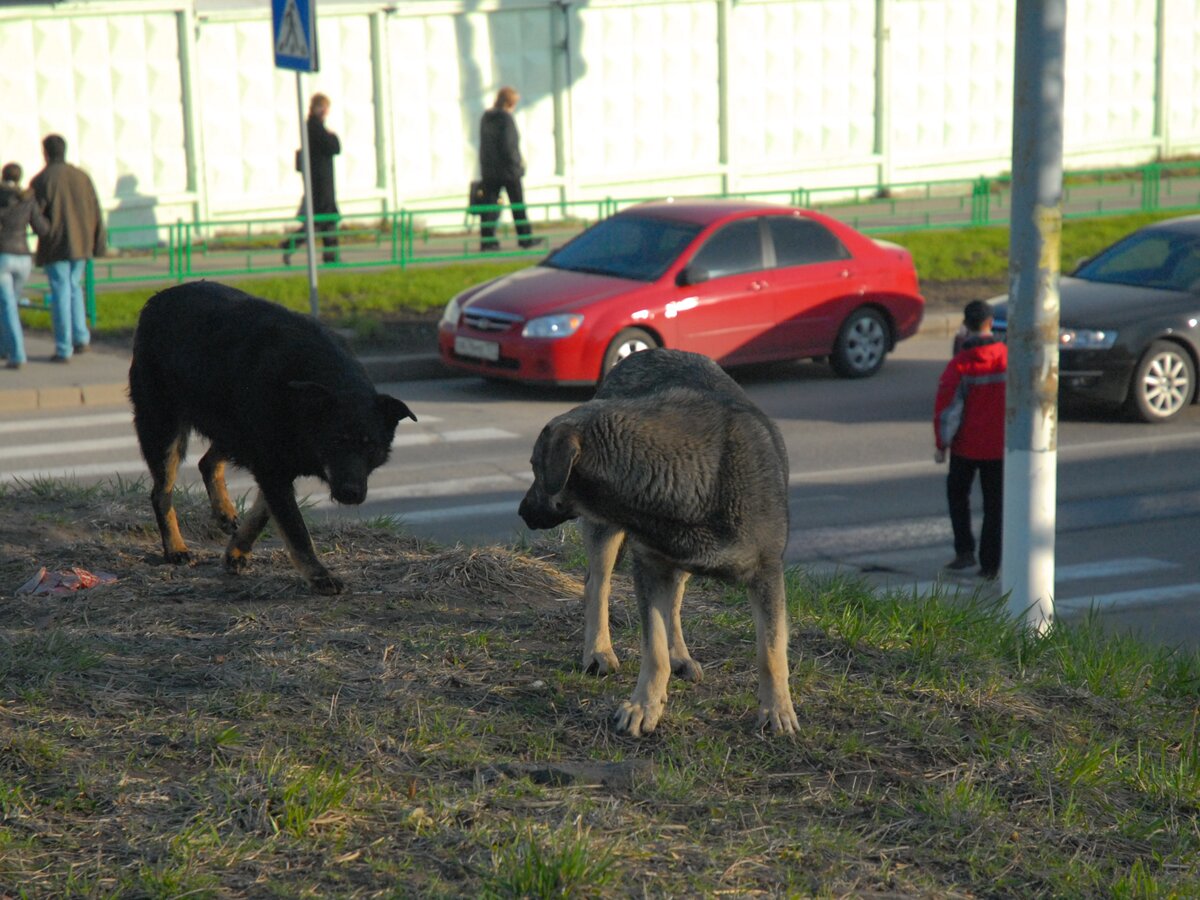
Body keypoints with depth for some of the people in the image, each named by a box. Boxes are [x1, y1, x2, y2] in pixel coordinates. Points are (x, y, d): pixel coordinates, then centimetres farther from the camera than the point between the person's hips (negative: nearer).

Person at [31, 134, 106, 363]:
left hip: (55, 246, -4)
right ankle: (81, 337, 10)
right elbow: (95, 211, 4)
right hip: (80, 244, 4)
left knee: (60, 292, -1)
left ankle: (63, 349, 0)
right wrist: (99, 243, 9)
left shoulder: (41, 180, -8)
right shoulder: (81, 176, 5)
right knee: (74, 287, 20)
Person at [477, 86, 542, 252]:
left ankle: (486, 240, -3)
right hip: (509, 169, -6)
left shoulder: (486, 118, 7)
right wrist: (518, 161, -8)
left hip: (488, 168, 6)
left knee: (489, 204, 4)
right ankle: (525, 238, 15)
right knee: (518, 205, 7)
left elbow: (484, 144, 12)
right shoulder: (506, 119, -15)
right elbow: (507, 145, -21)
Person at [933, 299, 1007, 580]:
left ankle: (965, 551, 10)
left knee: (957, 494, 19)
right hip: (999, 445, 2)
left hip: (966, 444, -2)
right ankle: (990, 564, 10)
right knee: (995, 504, 9)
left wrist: (941, 445, -3)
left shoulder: (959, 365, -14)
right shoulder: (1010, 358, -6)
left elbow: (947, 409, -12)